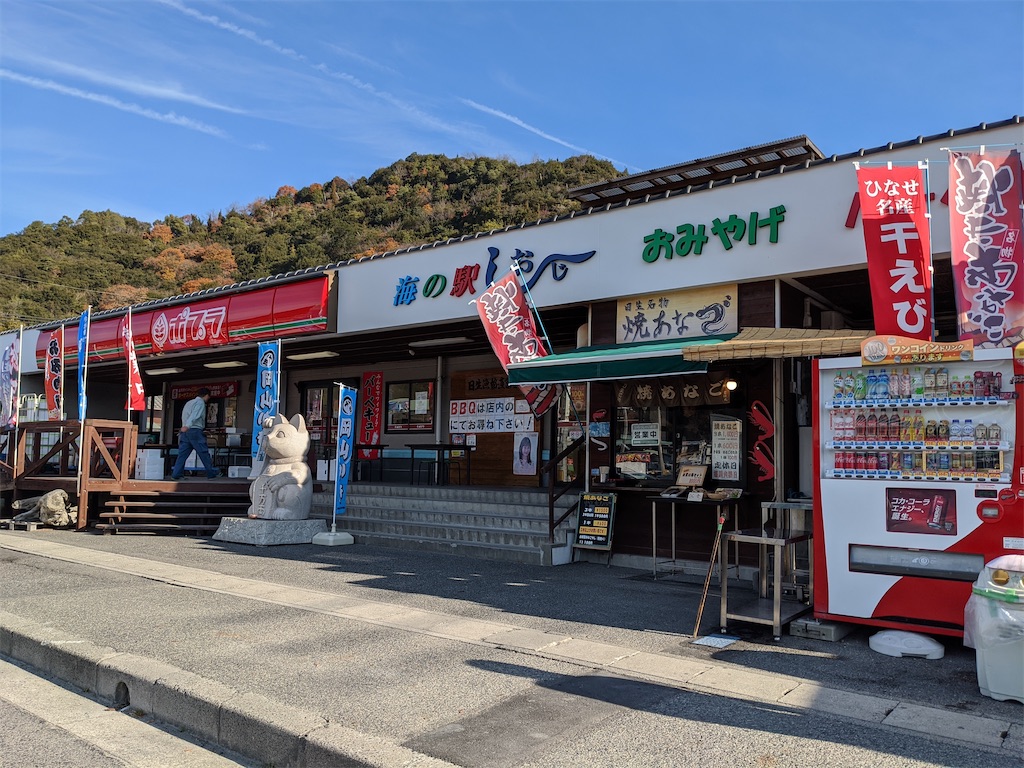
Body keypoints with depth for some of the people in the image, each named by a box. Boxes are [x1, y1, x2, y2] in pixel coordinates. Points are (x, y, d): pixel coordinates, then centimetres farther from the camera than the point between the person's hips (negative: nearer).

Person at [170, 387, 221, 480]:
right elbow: (194, 415, -20)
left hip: (185, 431, 8)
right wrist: (187, 426, -33)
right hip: (195, 431, -8)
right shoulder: (200, 402, -4)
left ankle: (176, 474, 0)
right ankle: (212, 473, 4)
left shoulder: (189, 403, 25)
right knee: (204, 453, -2)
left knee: (183, 454, 5)